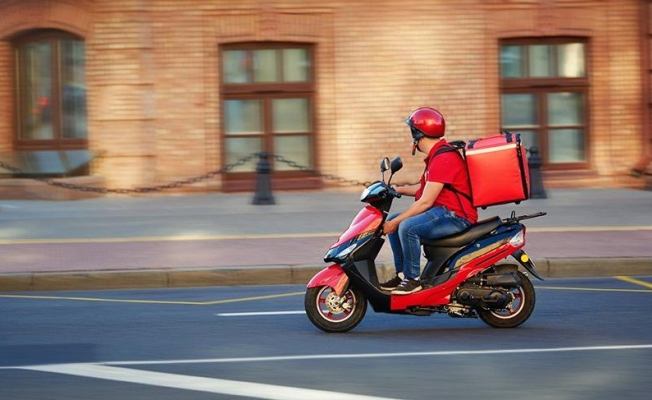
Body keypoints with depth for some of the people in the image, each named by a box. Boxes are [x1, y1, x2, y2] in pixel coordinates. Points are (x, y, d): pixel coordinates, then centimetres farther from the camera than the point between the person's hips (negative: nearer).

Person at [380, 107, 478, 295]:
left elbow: (425, 201, -22)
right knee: (392, 220, 9)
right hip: (443, 211, 11)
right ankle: (402, 274, 9)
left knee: (407, 227, -30)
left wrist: (396, 222, -18)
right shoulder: (437, 155, 14)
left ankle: (412, 279, -17)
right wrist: (398, 189, 15)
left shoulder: (443, 159, -20)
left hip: (456, 216, -11)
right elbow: (426, 188, 25)